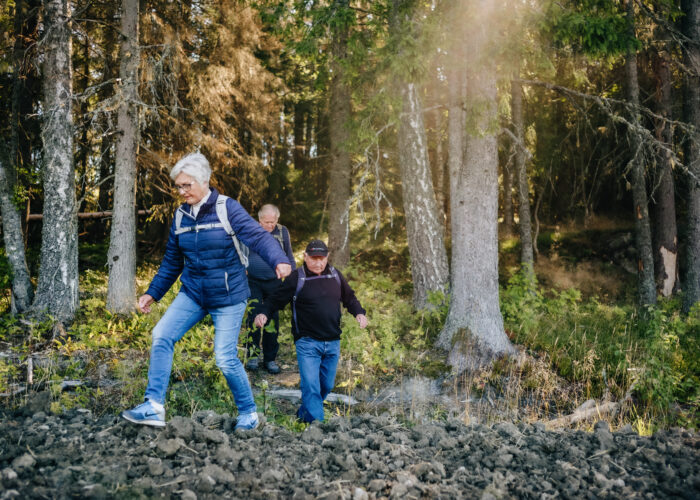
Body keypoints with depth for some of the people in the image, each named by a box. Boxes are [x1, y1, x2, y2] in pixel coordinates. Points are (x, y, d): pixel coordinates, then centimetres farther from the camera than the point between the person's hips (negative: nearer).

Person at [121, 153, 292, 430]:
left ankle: (248, 413, 17)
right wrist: (153, 293, 14)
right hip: (193, 293, 5)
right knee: (161, 336, -11)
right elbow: (172, 260, 15)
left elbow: (257, 236, -24)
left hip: (227, 296, -5)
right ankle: (154, 407, -7)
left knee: (225, 357, -4)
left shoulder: (227, 208, -12)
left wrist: (279, 261, -43)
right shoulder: (181, 215, 6)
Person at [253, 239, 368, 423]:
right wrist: (263, 313, -22)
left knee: (326, 385, 13)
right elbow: (276, 299, -4)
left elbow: (349, 298, 21)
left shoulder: (335, 275, 8)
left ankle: (303, 415, 33)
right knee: (311, 386, -13)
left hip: (332, 343, 5)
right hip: (307, 343, -5)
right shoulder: (296, 279, -5)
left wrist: (359, 313, 4)